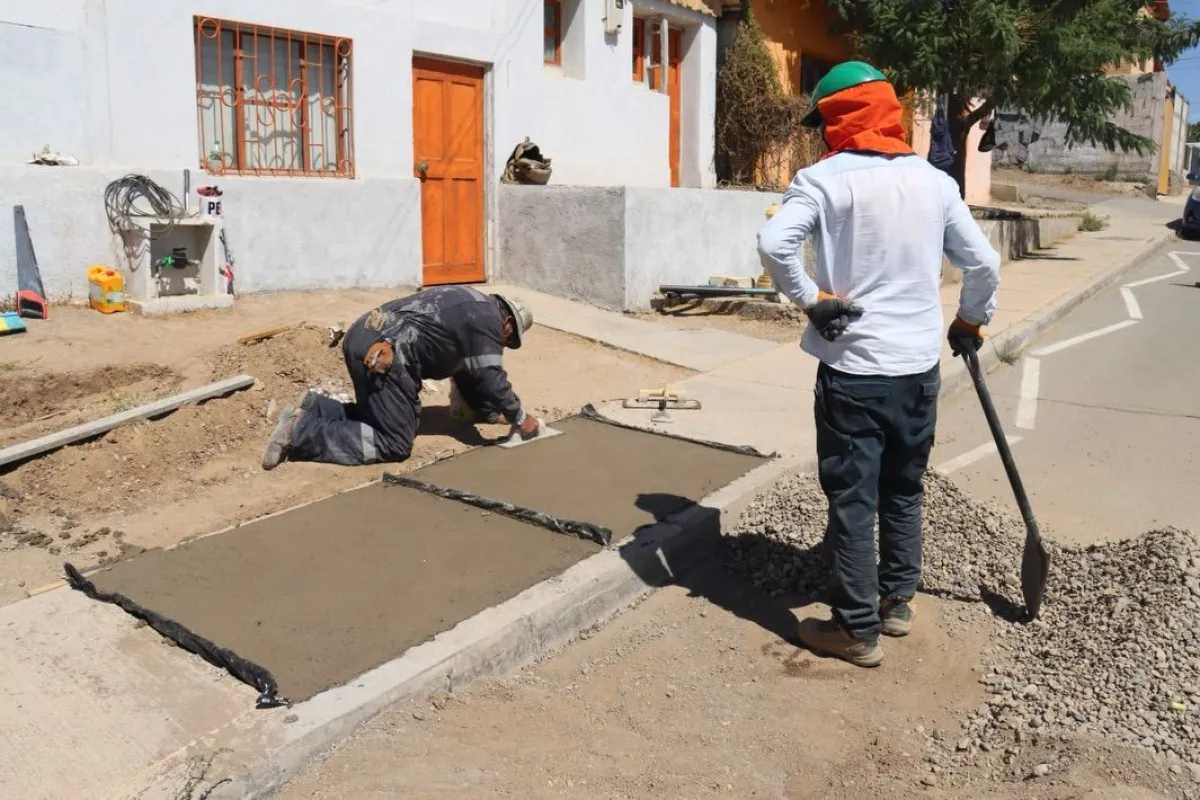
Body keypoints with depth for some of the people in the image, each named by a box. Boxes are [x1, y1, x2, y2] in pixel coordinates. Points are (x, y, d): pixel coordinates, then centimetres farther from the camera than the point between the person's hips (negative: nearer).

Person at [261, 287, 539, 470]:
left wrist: (491, 413, 35)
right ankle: (301, 431, -13)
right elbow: (491, 378, -6)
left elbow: (467, 371, 33)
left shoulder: (472, 306, 28)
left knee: (377, 417, 25)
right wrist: (520, 419, 7)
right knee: (394, 443, -7)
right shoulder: (488, 321, -1)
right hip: (383, 353, -10)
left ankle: (315, 408, 10)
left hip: (363, 336, 10)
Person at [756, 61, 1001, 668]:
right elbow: (983, 263, 9)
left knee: (852, 501, 3)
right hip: (919, 366, 5)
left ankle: (857, 630, 11)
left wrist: (810, 299, -10)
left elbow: (774, 244, -24)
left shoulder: (823, 178, -8)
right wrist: (972, 321, 24)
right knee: (903, 490, 20)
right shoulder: (933, 180, 6)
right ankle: (897, 601, 33)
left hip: (853, 369, -5)